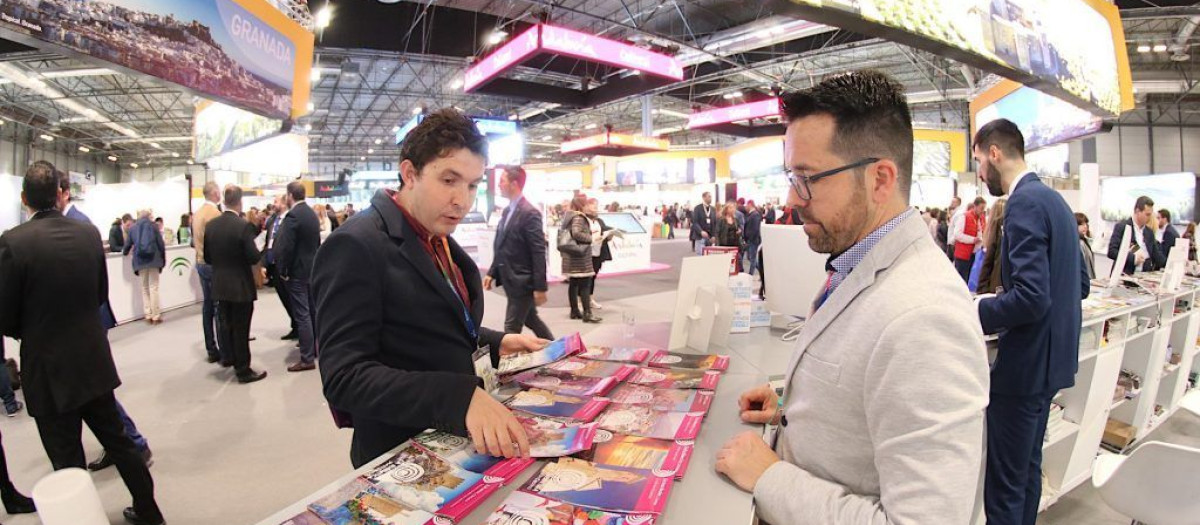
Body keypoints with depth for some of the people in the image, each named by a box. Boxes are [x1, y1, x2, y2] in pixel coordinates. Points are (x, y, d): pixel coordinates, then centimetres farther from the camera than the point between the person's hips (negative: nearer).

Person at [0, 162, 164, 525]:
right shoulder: (89, 233, -2)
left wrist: (29, 330, 11)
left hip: (48, 370, -5)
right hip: (94, 361, 5)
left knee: (69, 464, 8)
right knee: (118, 440, 19)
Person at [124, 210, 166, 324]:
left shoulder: (133, 228, 9)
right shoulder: (153, 226, 3)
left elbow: (128, 245, 15)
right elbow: (161, 244, -2)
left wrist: (126, 252, 37)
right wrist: (163, 259, 6)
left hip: (140, 261, 2)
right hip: (153, 259, -2)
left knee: (145, 288, 11)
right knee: (154, 287, -1)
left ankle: (148, 315, 7)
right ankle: (156, 316, -2)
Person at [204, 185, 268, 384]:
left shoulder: (210, 225, -1)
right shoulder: (243, 226, -20)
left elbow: (207, 257, 4)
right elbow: (254, 257, -19)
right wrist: (258, 250, 2)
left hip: (220, 285, 6)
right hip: (241, 286, -6)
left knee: (225, 323, 22)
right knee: (241, 328, 3)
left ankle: (228, 356, 38)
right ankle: (243, 370, 11)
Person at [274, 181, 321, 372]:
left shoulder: (293, 216, -18)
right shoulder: (312, 213, 9)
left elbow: (285, 247, -21)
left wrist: (282, 270, -10)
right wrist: (312, 261, 18)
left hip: (298, 272, -9)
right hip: (313, 269, 9)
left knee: (302, 315, -5)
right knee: (312, 311, 18)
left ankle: (307, 358, -1)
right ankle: (314, 346, 30)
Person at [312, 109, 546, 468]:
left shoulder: (439, 239, 7)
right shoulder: (355, 247, -18)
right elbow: (344, 377, -25)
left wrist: (496, 344, 2)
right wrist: (461, 397, -36)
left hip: (461, 439, 7)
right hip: (401, 459, -7)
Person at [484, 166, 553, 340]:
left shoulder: (530, 213, -16)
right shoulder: (506, 211, 11)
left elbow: (539, 253, -19)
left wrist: (540, 287, -20)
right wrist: (492, 273, 13)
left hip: (522, 281, -9)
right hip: (512, 280, 9)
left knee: (511, 328, -2)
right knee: (531, 320, 18)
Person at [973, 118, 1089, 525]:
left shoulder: (1025, 202, -19)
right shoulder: (1053, 199, 11)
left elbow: (1031, 298, -27)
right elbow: (1079, 285, 19)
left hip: (1025, 363, -10)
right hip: (1049, 357, 10)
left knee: (1005, 485, 0)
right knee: (1028, 469, 22)